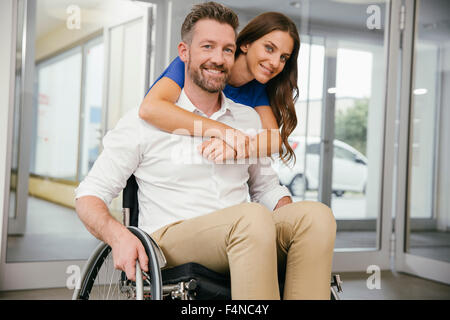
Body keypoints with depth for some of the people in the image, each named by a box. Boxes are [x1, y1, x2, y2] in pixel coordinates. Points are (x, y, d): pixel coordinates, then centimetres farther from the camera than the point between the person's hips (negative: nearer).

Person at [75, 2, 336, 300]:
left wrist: (292, 214, 3)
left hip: (244, 241, 5)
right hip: (170, 238, -4)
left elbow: (266, 187, 27)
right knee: (253, 217, -35)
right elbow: (89, 196, 3)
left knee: (317, 214, -24)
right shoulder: (145, 121, 3)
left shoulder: (249, 119, 18)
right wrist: (119, 236, -20)